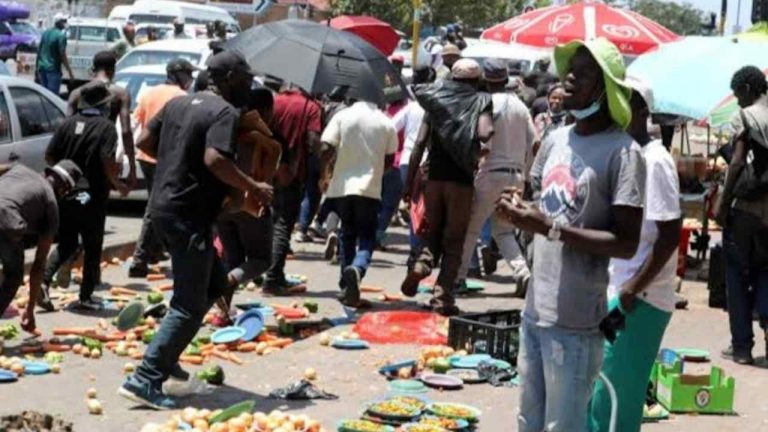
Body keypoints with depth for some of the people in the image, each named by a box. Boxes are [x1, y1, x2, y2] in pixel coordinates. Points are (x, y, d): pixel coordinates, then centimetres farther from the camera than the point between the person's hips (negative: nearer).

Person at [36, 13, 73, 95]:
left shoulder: (45, 33, 10)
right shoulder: (61, 35, -12)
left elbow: (39, 50, 14)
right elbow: (62, 55, -16)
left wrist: (37, 67, 24)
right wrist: (70, 72, -12)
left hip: (42, 67, 8)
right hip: (53, 69, -8)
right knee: (53, 94, -6)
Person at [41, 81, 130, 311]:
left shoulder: (68, 124, 4)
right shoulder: (106, 127, -10)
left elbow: (50, 156, 5)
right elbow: (108, 162, -18)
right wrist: (118, 184, -2)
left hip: (65, 195, 5)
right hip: (91, 197, -4)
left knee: (66, 244, 17)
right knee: (92, 249, 9)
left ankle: (44, 280, -2)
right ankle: (86, 297, 12)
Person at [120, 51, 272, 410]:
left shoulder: (179, 103, 14)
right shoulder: (225, 112, -13)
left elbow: (144, 141, 17)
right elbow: (215, 160, -28)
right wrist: (253, 188, -16)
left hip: (164, 206, 10)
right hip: (188, 216, -10)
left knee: (213, 284, 22)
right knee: (190, 306, -5)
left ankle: (166, 356, 21)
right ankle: (145, 380, -9)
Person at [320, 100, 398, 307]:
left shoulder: (342, 116, -2)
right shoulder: (386, 123, 0)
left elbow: (327, 150, -7)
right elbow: (390, 159, 6)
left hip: (342, 185, 1)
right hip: (370, 188, -1)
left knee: (347, 234, 16)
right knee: (367, 237, 3)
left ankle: (346, 287, 19)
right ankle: (357, 269, -28)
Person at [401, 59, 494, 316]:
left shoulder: (436, 100, 8)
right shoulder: (480, 102, -2)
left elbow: (420, 143, 2)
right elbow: (484, 134, -22)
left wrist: (410, 182, 4)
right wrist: (490, 131, 1)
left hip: (435, 178, 3)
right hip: (462, 181, -3)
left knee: (433, 233, 18)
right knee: (454, 241, 7)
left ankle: (421, 264, -10)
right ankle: (442, 296, 0)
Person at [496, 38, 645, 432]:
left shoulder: (622, 152, -12)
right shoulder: (555, 140, 10)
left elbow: (626, 244, -16)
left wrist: (551, 229, -22)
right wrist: (520, 209, 0)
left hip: (575, 321, -7)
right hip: (534, 310, 7)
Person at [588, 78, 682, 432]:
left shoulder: (654, 161, -15)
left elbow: (670, 235, -17)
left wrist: (634, 288, -17)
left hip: (639, 298, -9)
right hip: (610, 291, 9)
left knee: (611, 396, -3)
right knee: (593, 388, 13)